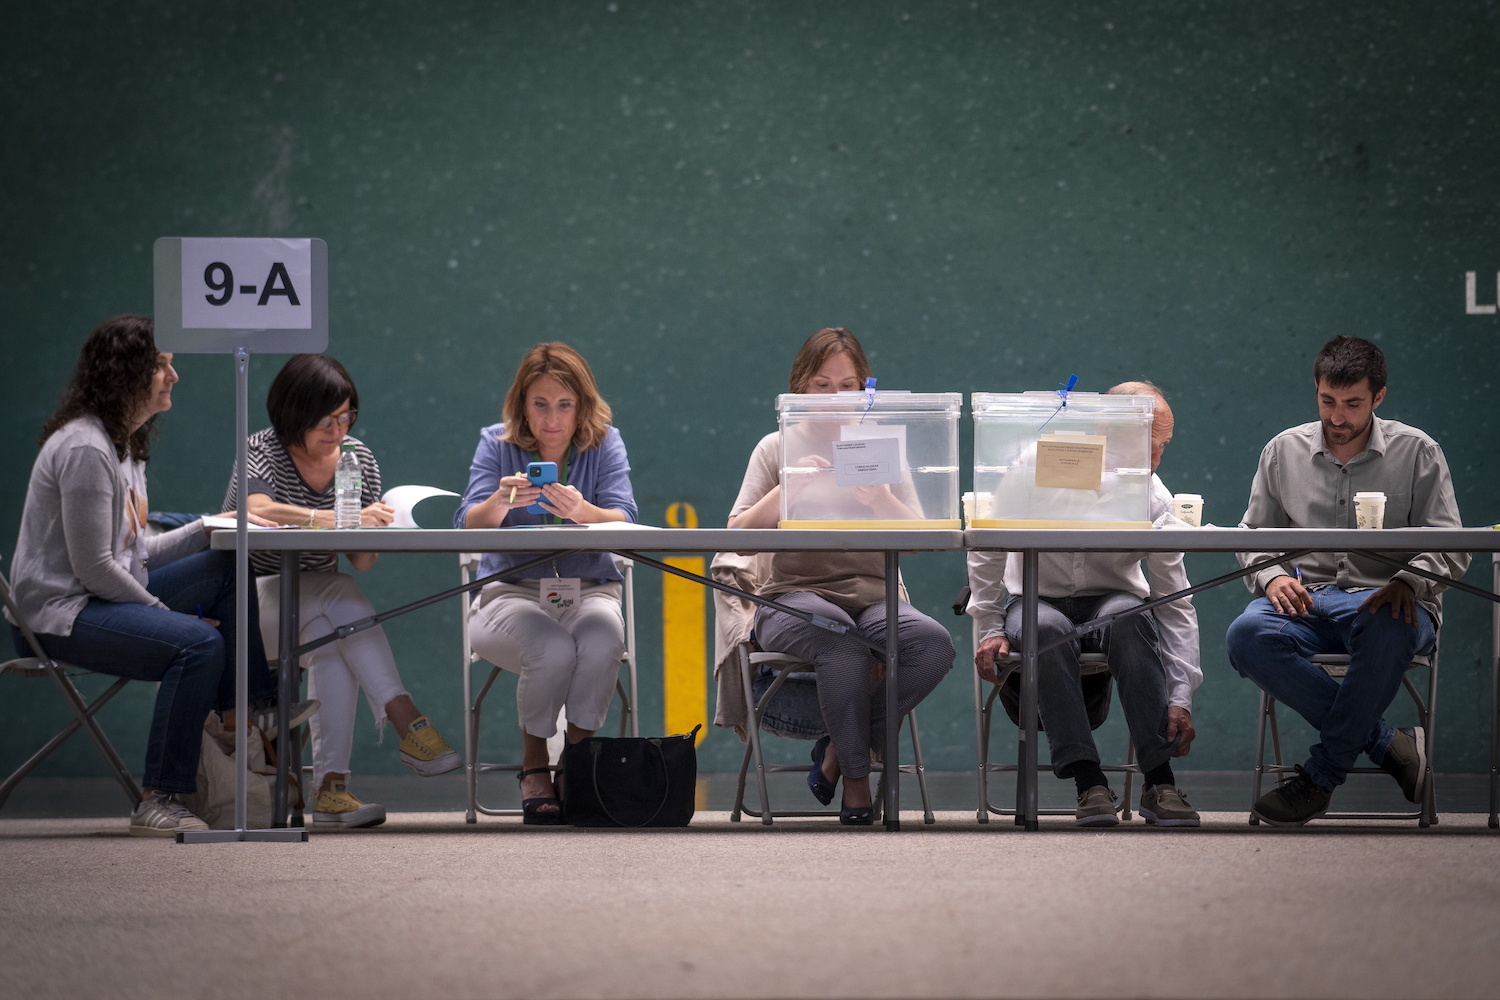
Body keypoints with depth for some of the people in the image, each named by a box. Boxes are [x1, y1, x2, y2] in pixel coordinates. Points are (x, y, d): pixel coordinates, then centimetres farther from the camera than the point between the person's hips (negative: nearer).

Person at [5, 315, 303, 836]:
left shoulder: (125, 443, 14)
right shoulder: (85, 450, -19)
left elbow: (134, 554, 15)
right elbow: (95, 568, -21)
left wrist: (212, 526, 6)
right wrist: (166, 613, -15)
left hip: (107, 597, 10)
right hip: (62, 613, -10)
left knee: (228, 569, 7)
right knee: (199, 642, -29)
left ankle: (248, 710, 6)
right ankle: (158, 802, -28)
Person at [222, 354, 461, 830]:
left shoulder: (359, 459, 4)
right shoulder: (261, 452, -9)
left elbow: (362, 562, 1)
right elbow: (258, 511, -34)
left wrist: (374, 534, -24)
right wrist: (343, 520, -44)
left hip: (318, 608, 4)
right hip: (253, 596, -4)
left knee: (334, 641, -32)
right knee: (339, 597, -33)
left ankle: (331, 787, -40)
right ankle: (408, 723, -41)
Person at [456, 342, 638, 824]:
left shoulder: (604, 444, 2)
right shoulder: (497, 443, 1)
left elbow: (625, 522, -15)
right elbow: (467, 523, -13)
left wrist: (582, 511, -37)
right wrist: (500, 503, -36)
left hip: (589, 591, 1)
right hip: (512, 592, -1)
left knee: (600, 641, -34)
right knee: (552, 648, -34)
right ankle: (533, 767, -12)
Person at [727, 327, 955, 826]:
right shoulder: (777, 449, 12)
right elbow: (737, 537, 0)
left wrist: (874, 494, -14)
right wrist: (789, 489, -13)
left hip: (871, 597, 2)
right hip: (794, 594, -2)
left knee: (934, 643, -30)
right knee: (842, 640, -38)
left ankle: (842, 746, -9)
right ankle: (855, 778, -18)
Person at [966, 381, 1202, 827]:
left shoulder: (1154, 498, -13)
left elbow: (1176, 605, -12)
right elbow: (987, 546, -5)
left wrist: (1180, 698, -19)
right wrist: (990, 628, -10)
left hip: (1110, 601, 1)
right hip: (1035, 601, -1)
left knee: (1129, 616, -35)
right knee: (1049, 630, -37)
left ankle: (1159, 783, -34)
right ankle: (1090, 785, -36)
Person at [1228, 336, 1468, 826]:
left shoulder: (1417, 452, 6)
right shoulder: (1284, 451, 13)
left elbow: (1450, 548, 1)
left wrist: (1408, 582, -21)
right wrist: (1273, 577, -7)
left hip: (1383, 601, -2)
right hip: (1306, 598, 2)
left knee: (1387, 630, -41)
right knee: (1248, 635, -32)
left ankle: (1320, 776, -25)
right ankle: (1385, 743, -25)